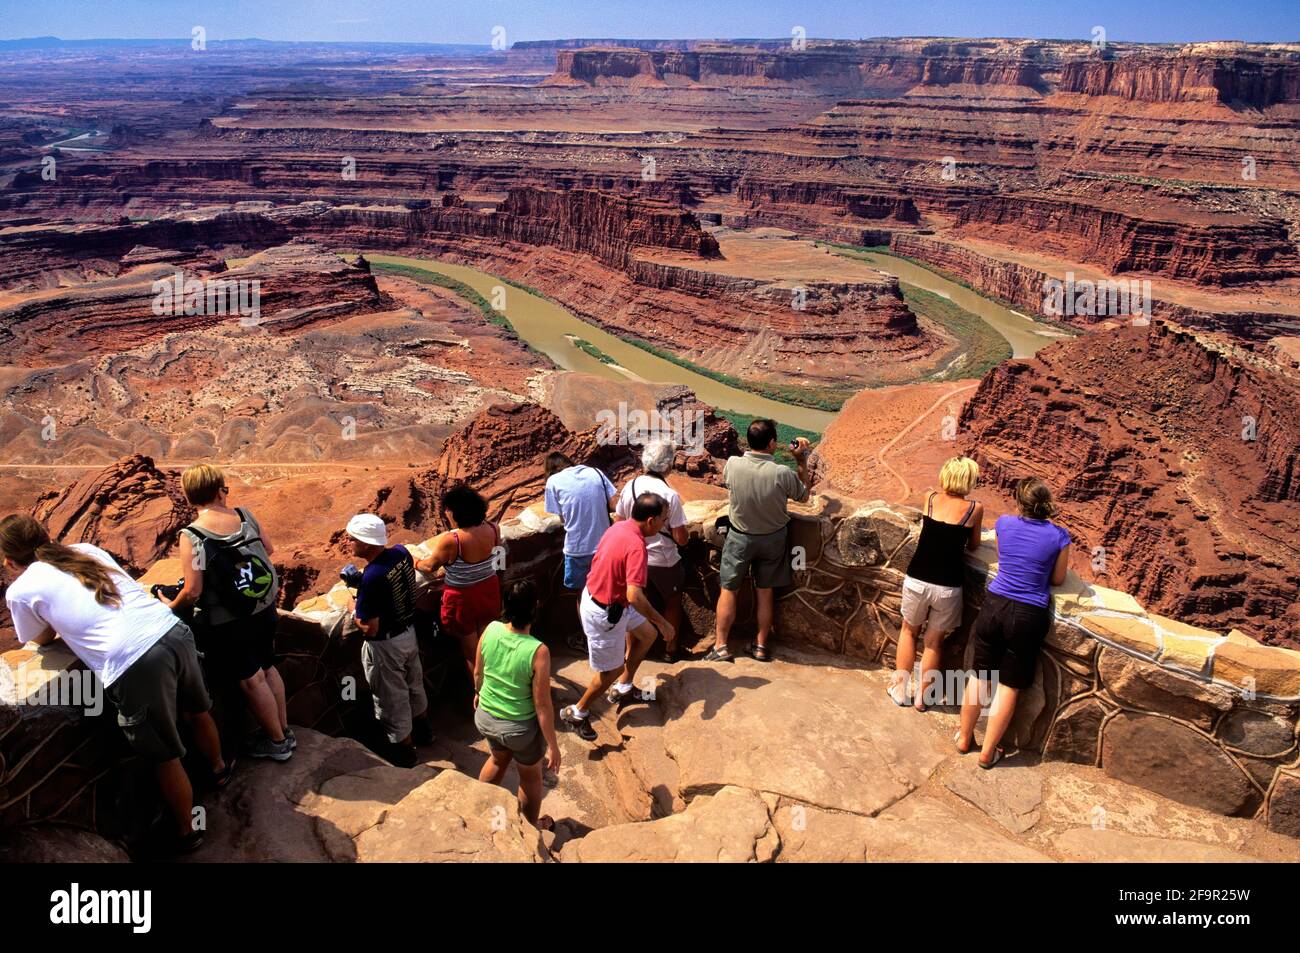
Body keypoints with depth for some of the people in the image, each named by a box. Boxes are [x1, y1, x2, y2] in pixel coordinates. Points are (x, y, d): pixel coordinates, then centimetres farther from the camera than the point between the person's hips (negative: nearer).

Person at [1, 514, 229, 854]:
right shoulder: (86, 549, 20)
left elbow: (43, 640, 26)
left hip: (134, 666, -6)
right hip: (174, 632, 6)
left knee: (165, 759, 15)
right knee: (197, 711, 33)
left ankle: (186, 832, 36)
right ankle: (219, 768, 60)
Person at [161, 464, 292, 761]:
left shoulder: (191, 536, -20)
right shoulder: (244, 515, -7)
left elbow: (192, 592, -20)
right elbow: (269, 549, 8)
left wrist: (171, 606, 0)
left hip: (227, 624, -5)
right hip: (264, 610, 5)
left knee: (251, 680, 11)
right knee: (267, 668, 23)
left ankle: (277, 742, 26)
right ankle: (284, 730, 36)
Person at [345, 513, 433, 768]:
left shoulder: (372, 577, -34)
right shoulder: (402, 552, -11)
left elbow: (369, 629, -26)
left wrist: (353, 606, -9)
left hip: (385, 645, -8)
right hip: (409, 631, 8)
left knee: (392, 698, 15)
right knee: (414, 683, 29)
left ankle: (403, 749, 34)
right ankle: (422, 729, 51)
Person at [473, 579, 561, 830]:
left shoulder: (490, 630, -17)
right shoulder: (538, 651, -31)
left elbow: (478, 672, 1)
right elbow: (542, 705, -22)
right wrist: (552, 745, -10)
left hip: (485, 718, 5)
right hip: (520, 728, -4)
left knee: (499, 758, 35)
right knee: (530, 775, 25)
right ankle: (532, 829, 47)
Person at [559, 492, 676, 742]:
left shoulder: (620, 526, -3)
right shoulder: (636, 546, -31)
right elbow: (635, 596, -38)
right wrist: (663, 622, -25)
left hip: (596, 594, 9)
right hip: (604, 613, -9)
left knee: (647, 634, 23)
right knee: (612, 669, 10)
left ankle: (621, 690, 37)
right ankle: (577, 713, 29)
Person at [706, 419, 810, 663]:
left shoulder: (732, 464, -21)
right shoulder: (782, 474, -24)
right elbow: (804, 495, -3)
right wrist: (802, 460, -1)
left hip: (740, 538, 0)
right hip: (773, 538, 0)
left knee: (728, 589, 12)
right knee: (765, 591, 14)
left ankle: (721, 646, 15)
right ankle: (761, 646, 24)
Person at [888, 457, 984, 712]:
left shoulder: (930, 499, 1)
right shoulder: (974, 509, -4)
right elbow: (974, 546, 11)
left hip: (917, 580, 2)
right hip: (947, 587, -2)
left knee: (909, 631, 24)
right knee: (934, 642, 17)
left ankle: (900, 689, 27)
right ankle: (922, 697, 26)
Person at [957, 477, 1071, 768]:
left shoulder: (1004, 524, -4)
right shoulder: (1058, 537, -10)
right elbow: (1057, 580, 5)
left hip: (994, 605, 2)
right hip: (1029, 615, -2)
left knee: (980, 676, 16)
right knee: (1009, 686, 10)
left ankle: (964, 738, 30)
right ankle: (988, 752, 19)